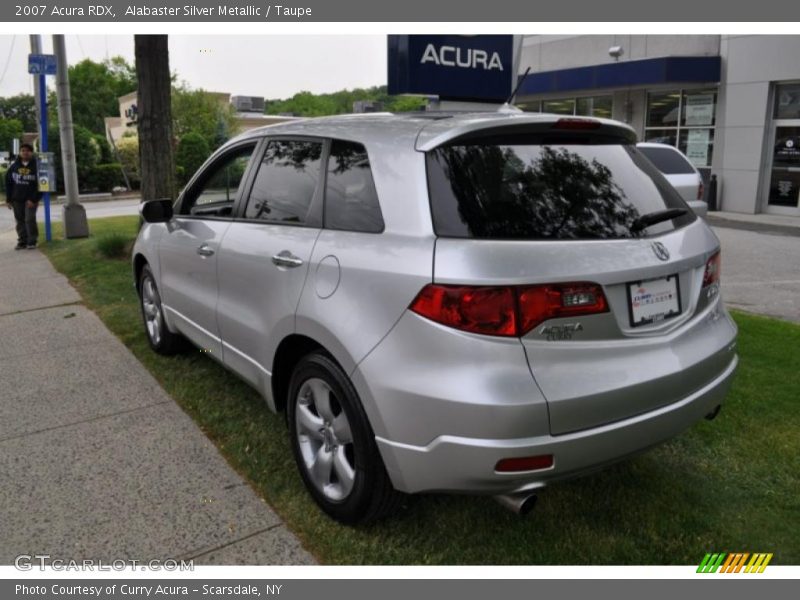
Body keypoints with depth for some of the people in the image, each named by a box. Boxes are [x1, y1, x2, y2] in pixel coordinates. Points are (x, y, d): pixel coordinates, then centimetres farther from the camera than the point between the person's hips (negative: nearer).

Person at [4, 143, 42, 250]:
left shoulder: (36, 166, -7)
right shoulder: (14, 165, 3)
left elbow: (40, 184, -8)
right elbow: (8, 182, 7)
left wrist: (34, 199, -14)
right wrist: (8, 199, 3)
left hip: (31, 199, -4)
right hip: (17, 199, 4)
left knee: (30, 220, -9)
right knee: (20, 221, 8)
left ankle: (32, 242, 2)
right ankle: (22, 241, 15)